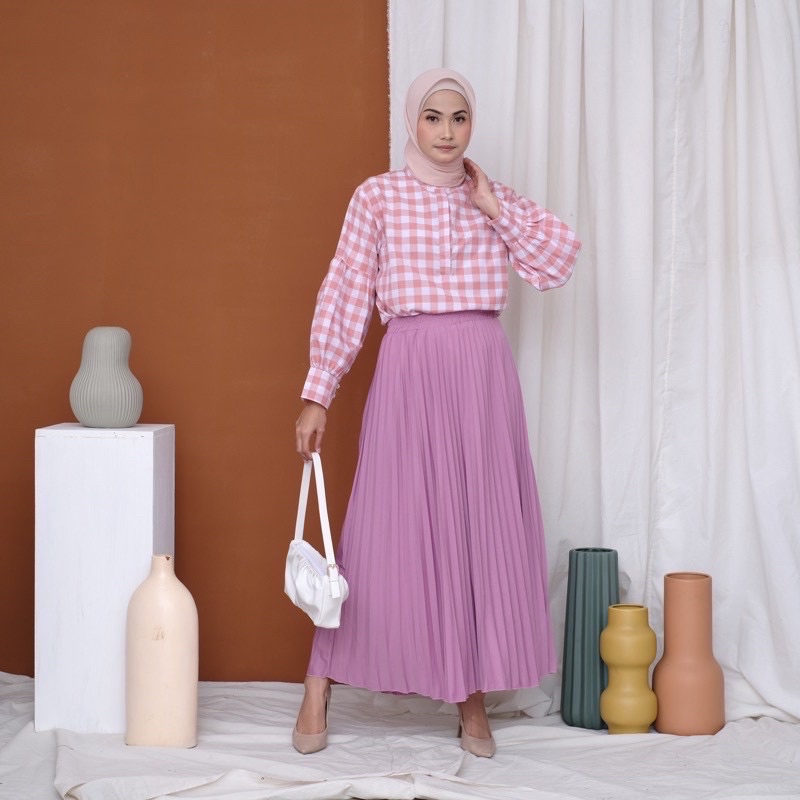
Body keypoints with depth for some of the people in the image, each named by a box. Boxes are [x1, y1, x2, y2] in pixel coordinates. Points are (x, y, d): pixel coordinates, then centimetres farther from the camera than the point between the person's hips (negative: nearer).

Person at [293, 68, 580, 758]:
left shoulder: (498, 200, 12)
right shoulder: (377, 197, 2)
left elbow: (558, 262, -1)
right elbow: (343, 297, -2)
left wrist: (493, 207, -3)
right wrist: (318, 392, -6)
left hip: (484, 373, 3)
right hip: (409, 371, -3)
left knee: (482, 525, 4)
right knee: (388, 524, -3)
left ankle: (473, 697, 13)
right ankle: (318, 690, 8)